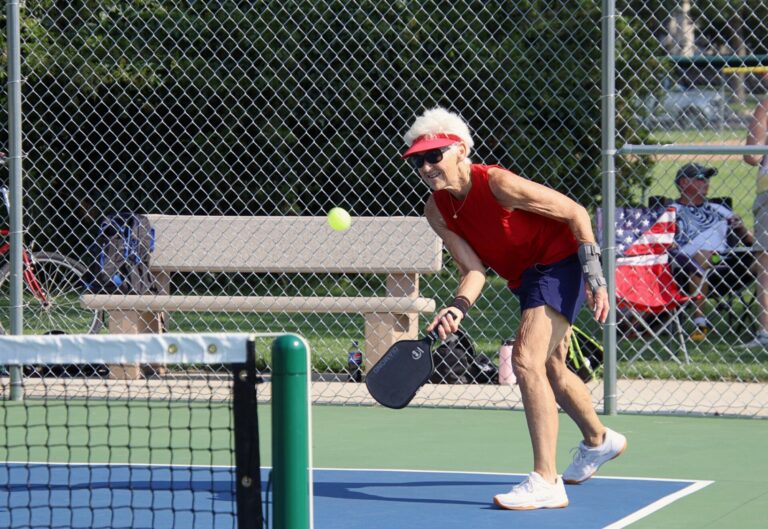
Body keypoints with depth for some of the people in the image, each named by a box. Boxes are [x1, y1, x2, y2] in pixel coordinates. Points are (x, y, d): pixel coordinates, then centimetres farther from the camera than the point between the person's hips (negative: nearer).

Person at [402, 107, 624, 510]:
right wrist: (458, 307, -27)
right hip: (525, 277, 9)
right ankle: (598, 440, 54)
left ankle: (546, 483, -23)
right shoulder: (436, 211, -7)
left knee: (526, 360, -23)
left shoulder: (498, 184, -27)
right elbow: (473, 269, -7)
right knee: (551, 370, 25)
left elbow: (576, 213, -19)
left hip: (560, 263, -9)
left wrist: (594, 276, -20)